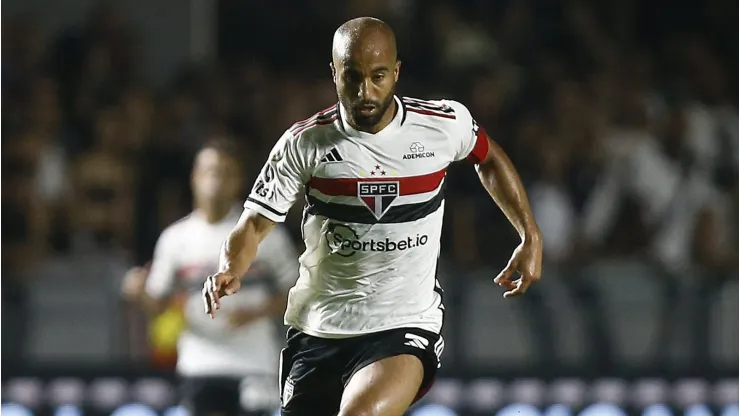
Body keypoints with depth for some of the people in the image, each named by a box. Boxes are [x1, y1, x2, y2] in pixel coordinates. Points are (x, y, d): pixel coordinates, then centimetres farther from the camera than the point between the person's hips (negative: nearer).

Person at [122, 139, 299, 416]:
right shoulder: (175, 237, 4)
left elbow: (294, 293, 3)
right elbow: (158, 304, 9)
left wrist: (255, 313, -14)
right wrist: (139, 293, -14)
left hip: (254, 363, -1)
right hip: (201, 364, 1)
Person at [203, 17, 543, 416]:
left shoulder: (445, 124, -4)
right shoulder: (304, 143, -6)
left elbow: (488, 158, 18)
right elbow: (255, 223, -2)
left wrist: (531, 236, 12)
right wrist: (229, 271, -23)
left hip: (406, 327, -2)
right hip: (318, 329, 2)